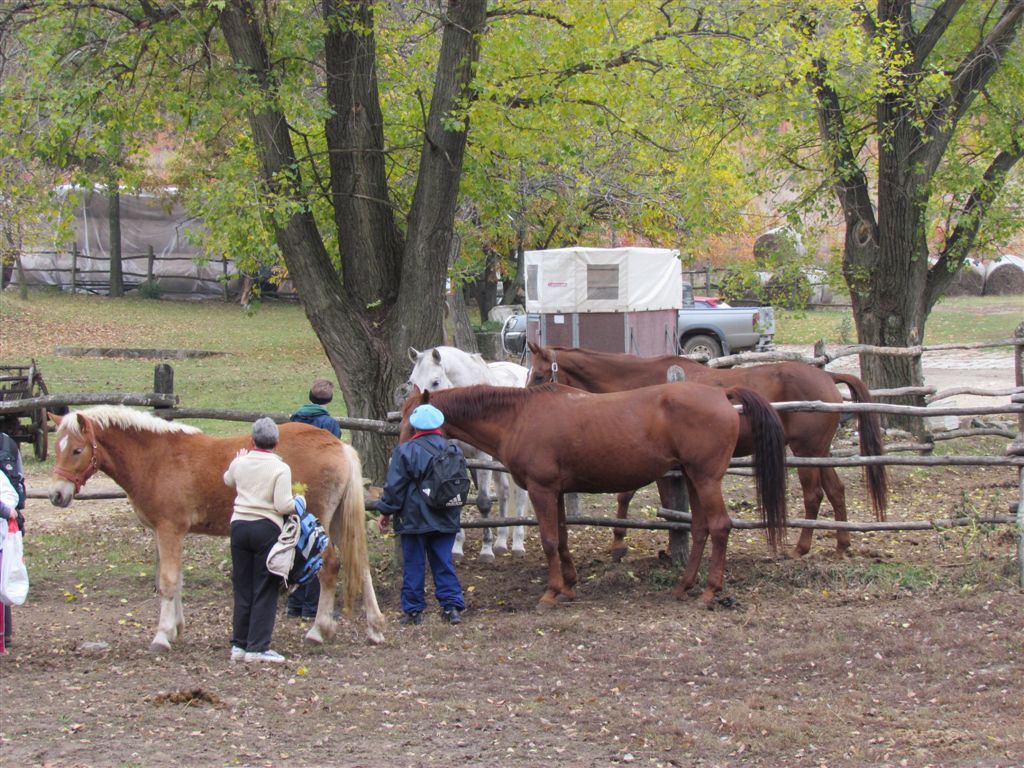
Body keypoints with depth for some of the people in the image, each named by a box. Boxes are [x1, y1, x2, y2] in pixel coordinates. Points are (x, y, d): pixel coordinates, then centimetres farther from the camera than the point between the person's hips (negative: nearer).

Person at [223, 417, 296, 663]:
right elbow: (283, 505, -17)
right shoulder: (281, 468, -11)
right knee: (265, 590, 1)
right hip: (267, 530, -4)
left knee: (242, 587, 13)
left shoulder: (240, 463, 3)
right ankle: (258, 647, -1)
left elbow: (228, 481, 26)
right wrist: (298, 502, 3)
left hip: (239, 526, 4)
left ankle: (239, 644, 16)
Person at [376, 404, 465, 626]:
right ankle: (452, 606, 0)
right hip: (446, 520, 4)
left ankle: (413, 610, 6)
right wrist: (455, 511, 28)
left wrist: (386, 512, 2)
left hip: (414, 520, -4)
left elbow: (394, 486, -9)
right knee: (444, 564, 9)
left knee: (413, 566, 4)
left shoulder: (405, 451, -10)